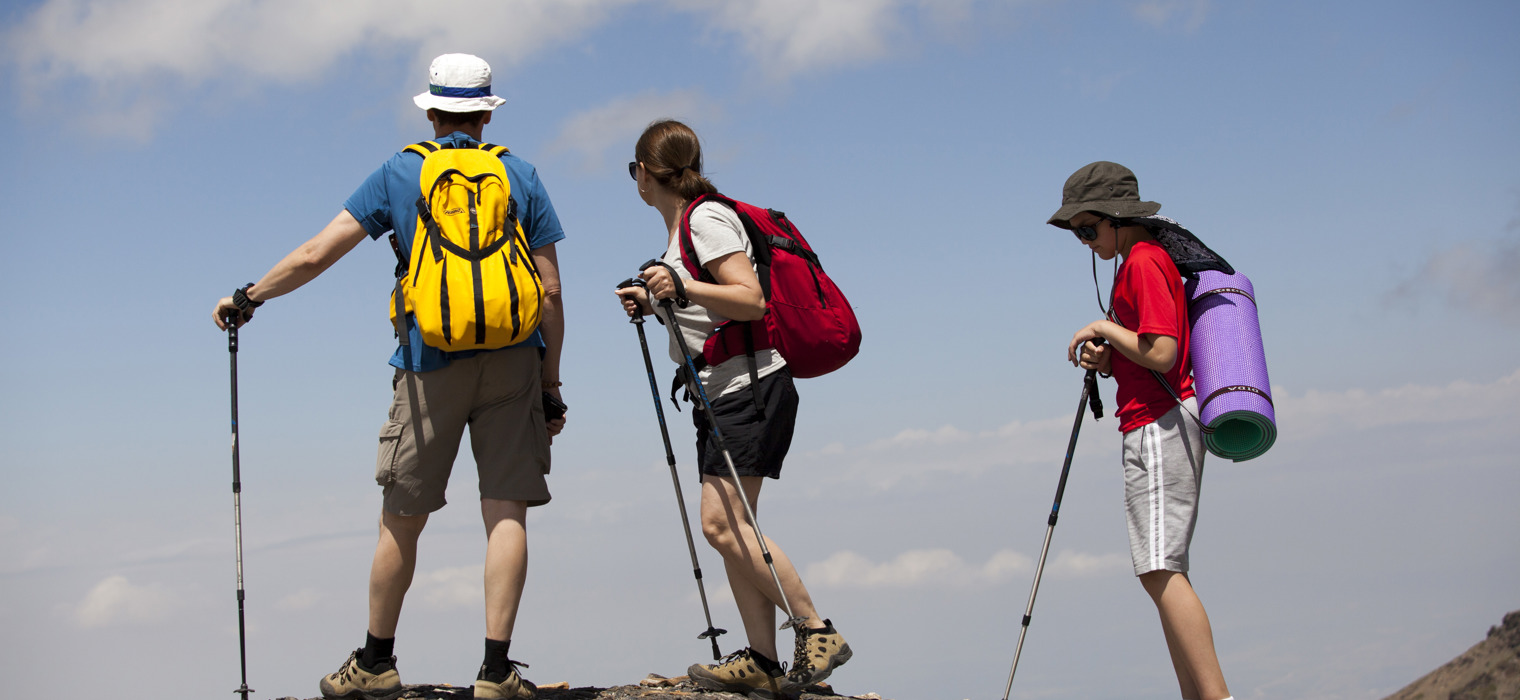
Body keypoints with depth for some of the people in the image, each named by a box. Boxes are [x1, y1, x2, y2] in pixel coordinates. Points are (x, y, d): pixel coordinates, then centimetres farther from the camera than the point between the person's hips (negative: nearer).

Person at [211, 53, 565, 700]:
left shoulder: (398, 174, 5)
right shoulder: (520, 176, 7)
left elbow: (313, 257, 2)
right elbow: (550, 291, 3)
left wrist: (247, 298, 17)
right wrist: (551, 383, 10)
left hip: (431, 362, 0)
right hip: (512, 361, 0)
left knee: (402, 520, 9)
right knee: (506, 512, -1)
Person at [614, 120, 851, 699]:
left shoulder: (707, 220, -11)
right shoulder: (680, 227, 18)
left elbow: (751, 300, -21)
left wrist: (681, 287, -28)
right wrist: (654, 303, 14)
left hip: (753, 388, -10)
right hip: (717, 394, 10)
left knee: (721, 523, -17)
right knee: (729, 527, 2)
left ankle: (818, 632, -11)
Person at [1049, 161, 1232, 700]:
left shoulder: (1143, 262, -10)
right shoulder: (1141, 263, 22)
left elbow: (1161, 354, -20)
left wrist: (1107, 329, -7)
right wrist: (1105, 359, 9)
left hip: (1158, 424, -11)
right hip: (1163, 426, 11)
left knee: (1160, 569, -17)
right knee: (1165, 572, 8)